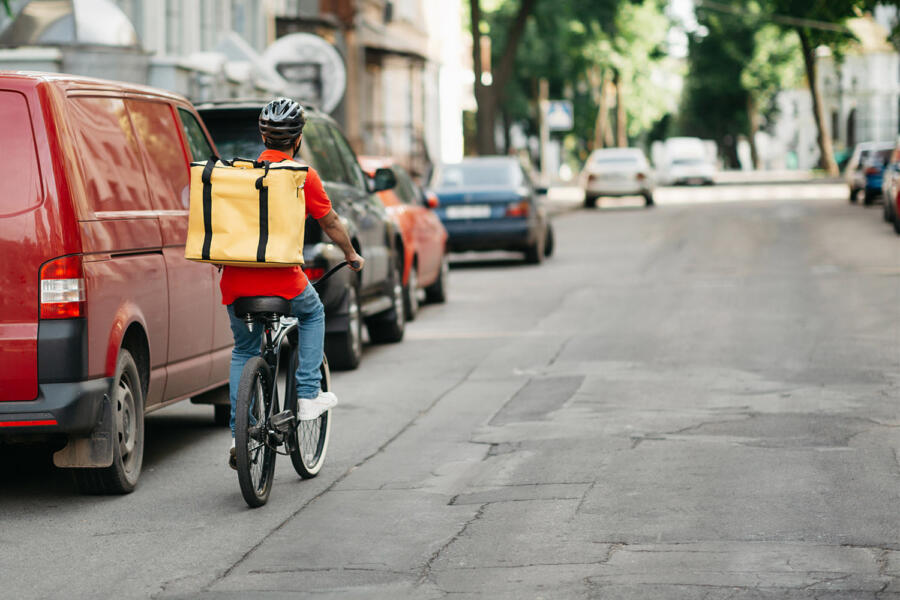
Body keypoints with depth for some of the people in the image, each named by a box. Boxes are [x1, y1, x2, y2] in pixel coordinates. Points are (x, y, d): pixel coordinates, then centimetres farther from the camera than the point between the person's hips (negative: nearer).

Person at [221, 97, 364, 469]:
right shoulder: (304, 176, -2)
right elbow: (330, 223, 8)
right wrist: (352, 256, 26)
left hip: (236, 280, 3)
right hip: (281, 278, -3)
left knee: (243, 351, 20)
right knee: (313, 314, 28)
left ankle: (239, 437, 11)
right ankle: (308, 396, 20)